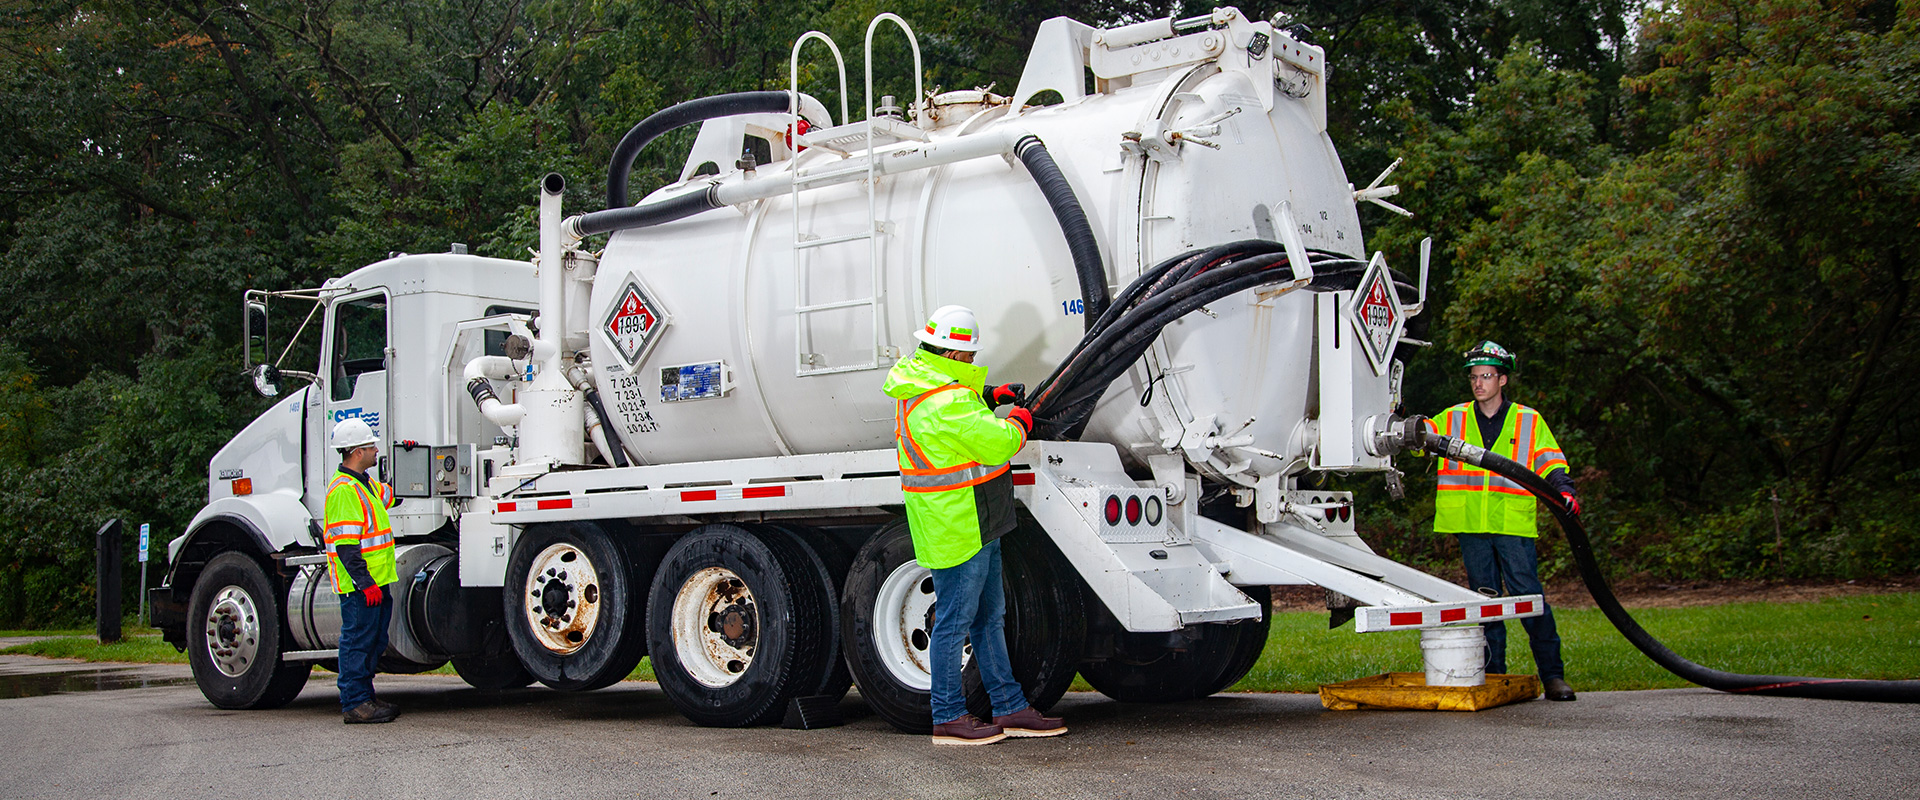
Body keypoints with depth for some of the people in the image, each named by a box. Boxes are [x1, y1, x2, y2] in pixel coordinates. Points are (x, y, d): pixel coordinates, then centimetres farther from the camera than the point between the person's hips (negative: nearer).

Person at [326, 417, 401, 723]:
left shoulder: (364, 484, 15)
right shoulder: (344, 489, -17)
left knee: (374, 640, 14)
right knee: (357, 640, -4)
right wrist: (365, 582, -23)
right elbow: (345, 545, -22)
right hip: (360, 585, -10)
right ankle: (354, 704, 1)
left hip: (375, 582, 10)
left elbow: (388, 494, 39)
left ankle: (364, 696, 22)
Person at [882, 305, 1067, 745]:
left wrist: (989, 396, 19)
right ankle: (948, 719, 10)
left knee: (989, 617, 15)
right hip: (956, 528, -11)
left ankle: (1010, 709, 23)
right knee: (954, 622, -1)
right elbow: (997, 443, -24)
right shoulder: (944, 402, -24)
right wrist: (1019, 422, -4)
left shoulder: (919, 383, 9)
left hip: (976, 525, 11)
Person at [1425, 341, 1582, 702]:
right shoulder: (1453, 419, 13)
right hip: (1471, 527, 2)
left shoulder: (1529, 421, 9)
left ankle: (1552, 675, -1)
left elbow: (1549, 461, 6)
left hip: (1514, 525, -2)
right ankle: (1493, 675, 14)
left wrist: (1563, 488, -11)